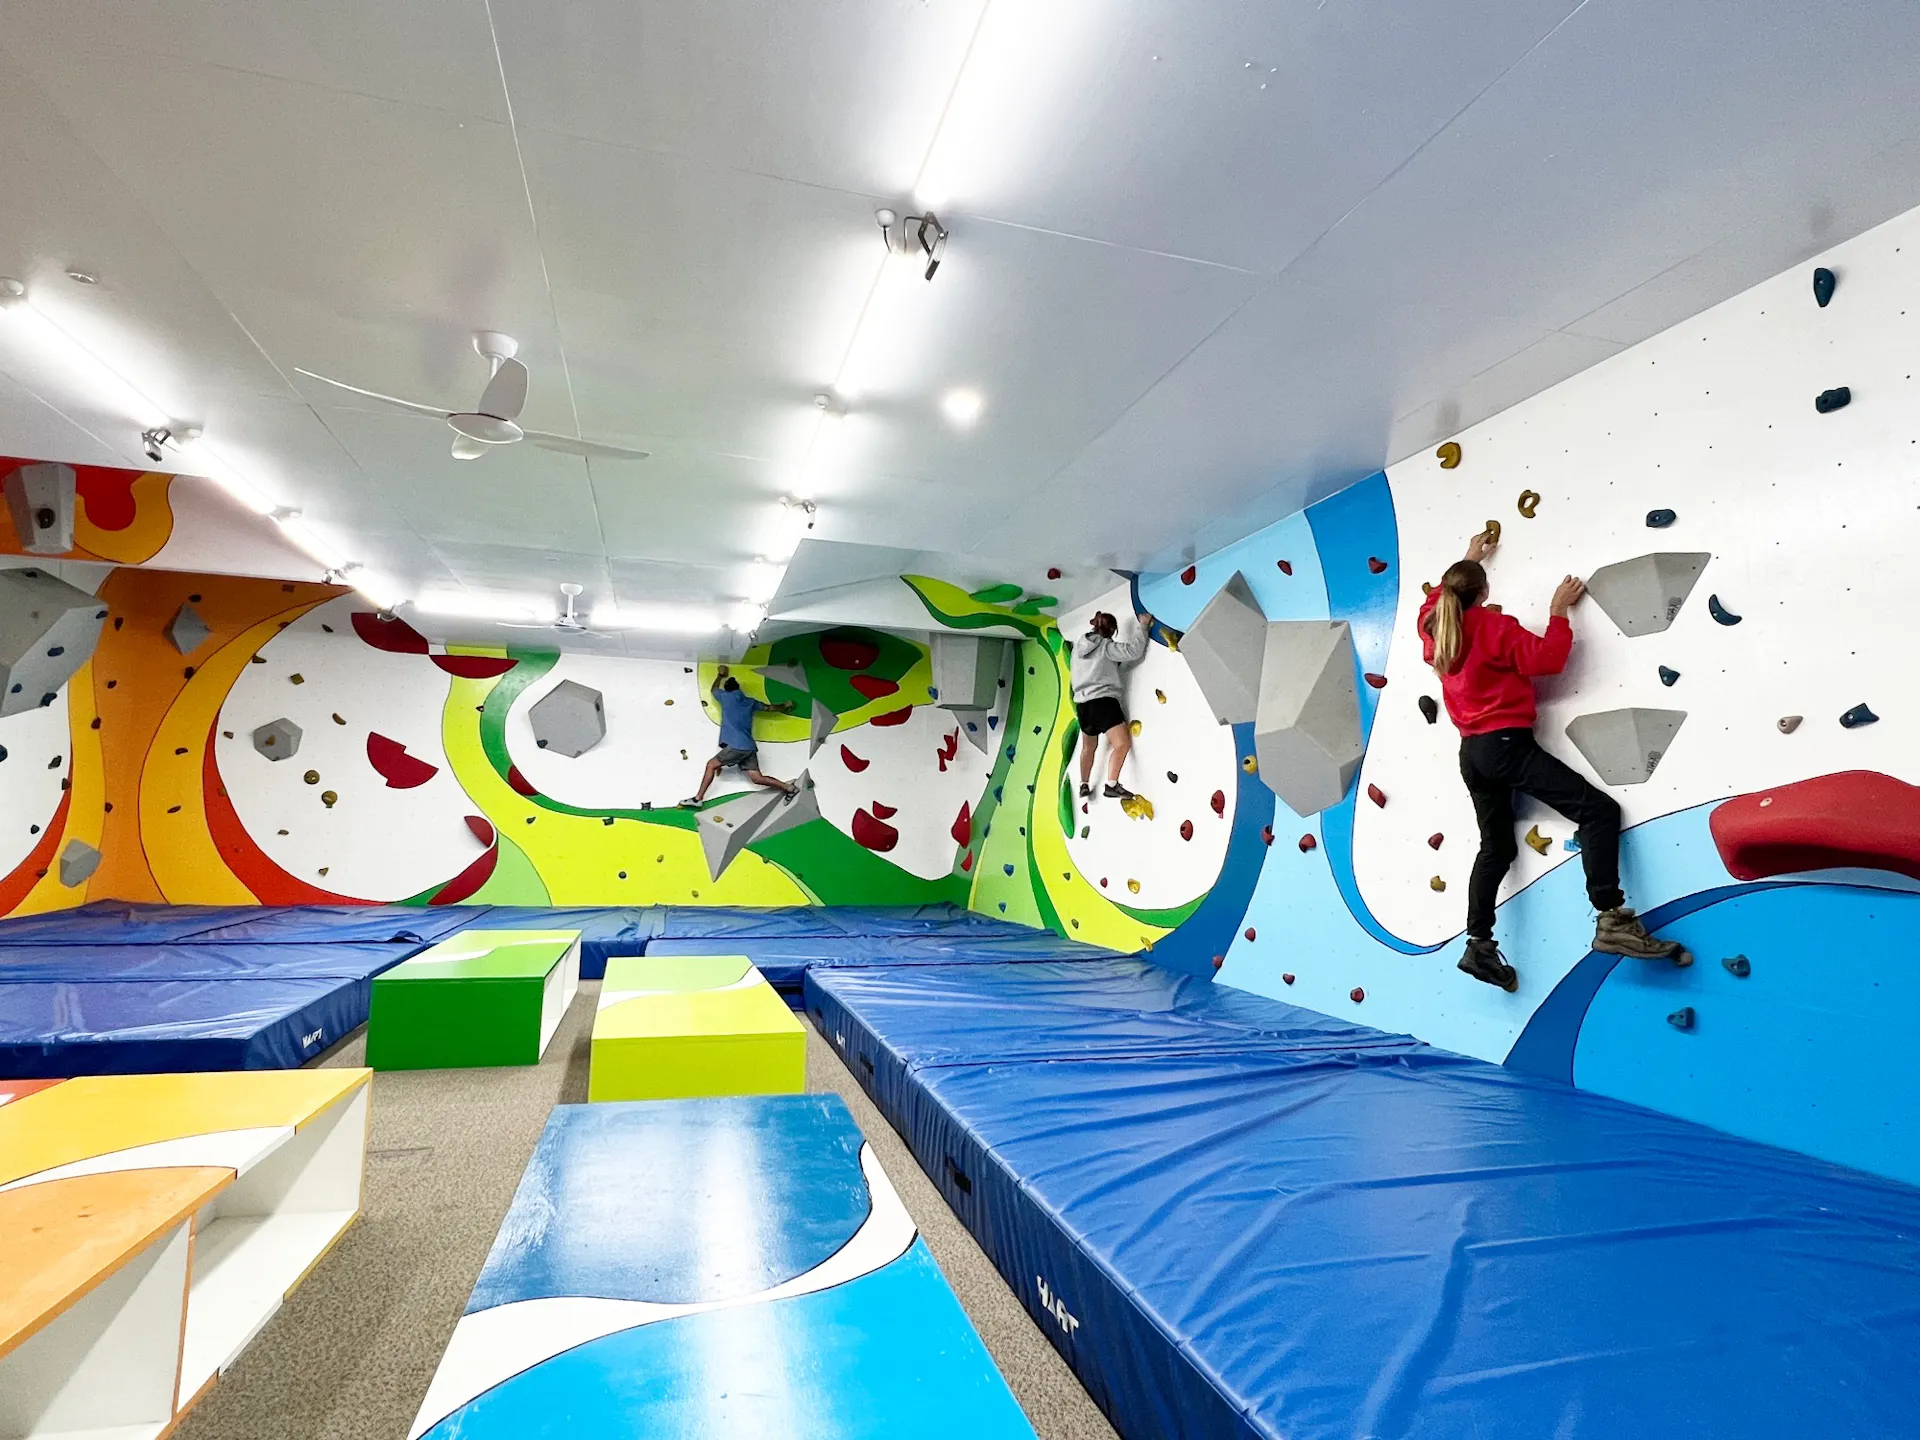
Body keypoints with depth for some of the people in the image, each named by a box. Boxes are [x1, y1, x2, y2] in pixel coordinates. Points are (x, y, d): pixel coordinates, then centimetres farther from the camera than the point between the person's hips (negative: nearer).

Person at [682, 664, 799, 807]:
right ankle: (789, 787, -5)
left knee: (711, 765, 6)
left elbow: (714, 689, 30)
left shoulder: (726, 697, 7)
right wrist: (784, 706, 51)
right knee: (757, 778, 4)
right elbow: (769, 707, 33)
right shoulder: (750, 702, 19)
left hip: (735, 747, -6)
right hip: (749, 747, 6)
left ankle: (697, 798, 3)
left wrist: (721, 675, 48)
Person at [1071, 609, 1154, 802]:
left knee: (1088, 747, 24)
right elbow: (1134, 650, -16)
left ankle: (1084, 785, 31)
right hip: (1103, 701, -8)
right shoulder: (1106, 646, -7)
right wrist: (1143, 626, -6)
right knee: (1122, 743, -14)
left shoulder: (1078, 646, 13)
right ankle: (1111, 785, -27)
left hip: (1082, 703, 8)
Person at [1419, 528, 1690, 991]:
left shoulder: (1432, 628, 10)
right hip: (1507, 744, -8)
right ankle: (1612, 922, -20)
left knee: (1496, 846, 15)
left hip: (1471, 752, 8)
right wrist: (1559, 610, 2)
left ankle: (1479, 945, 10)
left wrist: (1469, 559, 43)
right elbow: (1549, 658, -11)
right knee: (1600, 810, -7)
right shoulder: (1494, 626, -8)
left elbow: (1438, 596, 33)